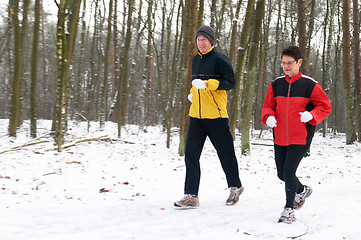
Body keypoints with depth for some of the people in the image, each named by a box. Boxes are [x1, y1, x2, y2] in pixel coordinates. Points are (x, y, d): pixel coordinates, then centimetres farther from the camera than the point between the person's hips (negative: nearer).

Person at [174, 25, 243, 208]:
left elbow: (230, 82, -14)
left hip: (215, 115, -6)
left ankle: (235, 187, 28)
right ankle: (191, 196, 3)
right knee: (191, 154, 0)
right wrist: (192, 93, 11)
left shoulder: (219, 59, -7)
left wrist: (207, 84, -24)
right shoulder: (196, 60, 16)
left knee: (225, 153, 7)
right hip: (196, 115, 6)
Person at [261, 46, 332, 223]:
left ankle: (289, 208, 6)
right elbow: (268, 106, 12)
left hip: (300, 138, -5)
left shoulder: (310, 85, -6)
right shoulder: (276, 85, 5)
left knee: (289, 170, -13)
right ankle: (302, 190, 42)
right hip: (280, 137, 5)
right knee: (282, 174, 10)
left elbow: (325, 106, 0)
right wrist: (269, 117, -10)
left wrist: (311, 115, -19)